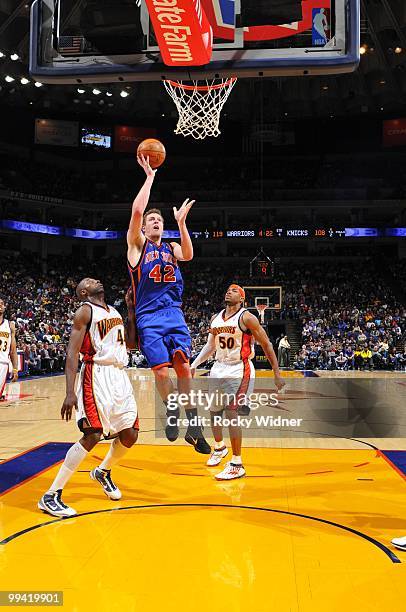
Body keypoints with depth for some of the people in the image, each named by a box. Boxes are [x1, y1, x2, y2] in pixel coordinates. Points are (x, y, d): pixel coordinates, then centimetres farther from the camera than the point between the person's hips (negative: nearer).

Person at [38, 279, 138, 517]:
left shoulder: (114, 311, 18)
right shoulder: (85, 311, -5)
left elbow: (131, 342, 19)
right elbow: (72, 352, -14)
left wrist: (131, 310, 12)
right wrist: (70, 392, -24)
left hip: (120, 376, 8)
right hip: (97, 377, -8)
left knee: (130, 435, 9)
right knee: (92, 435, -14)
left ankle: (103, 473, 36)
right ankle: (51, 496, -4)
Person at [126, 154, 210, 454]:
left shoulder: (171, 247, 17)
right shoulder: (137, 244, 7)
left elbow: (188, 255, -7)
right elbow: (137, 210, -9)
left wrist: (181, 222, -13)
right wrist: (150, 176, -4)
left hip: (174, 314, 3)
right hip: (149, 317, -3)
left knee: (184, 366, -4)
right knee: (161, 371, -10)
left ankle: (193, 424, 4)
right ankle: (172, 411, 16)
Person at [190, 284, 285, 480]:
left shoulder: (246, 318, -13)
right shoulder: (215, 319, 6)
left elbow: (266, 345, -10)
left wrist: (277, 374, -11)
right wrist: (194, 364, 9)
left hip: (239, 371, -7)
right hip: (219, 369, 7)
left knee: (231, 413, -16)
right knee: (213, 411, 18)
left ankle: (237, 465, -7)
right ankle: (219, 447, 44)